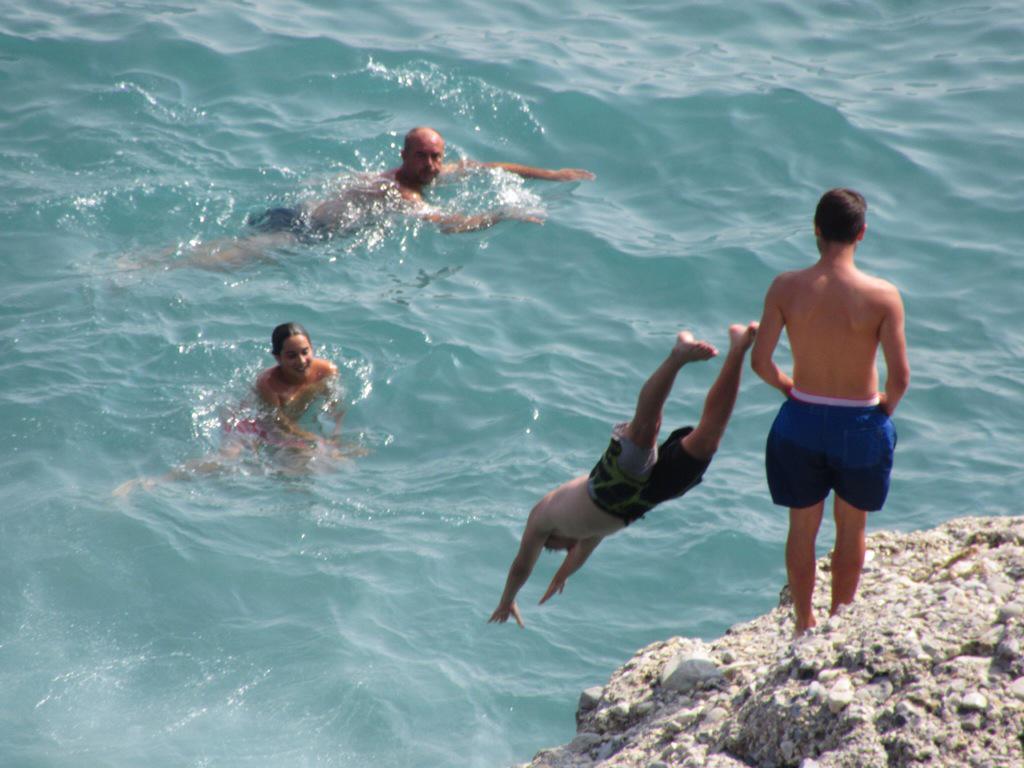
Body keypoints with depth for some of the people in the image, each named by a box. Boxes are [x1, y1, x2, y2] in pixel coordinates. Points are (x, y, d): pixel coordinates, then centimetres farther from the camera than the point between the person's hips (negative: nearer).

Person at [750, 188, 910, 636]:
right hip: (860, 424, -1)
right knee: (851, 528, 21)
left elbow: (760, 361, -11)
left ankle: (804, 624, 33)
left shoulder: (786, 288, -13)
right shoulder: (882, 296, -17)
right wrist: (886, 406, 5)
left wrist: (790, 389, 8)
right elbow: (900, 375, -16)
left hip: (801, 420, 1)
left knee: (802, 528, 20)